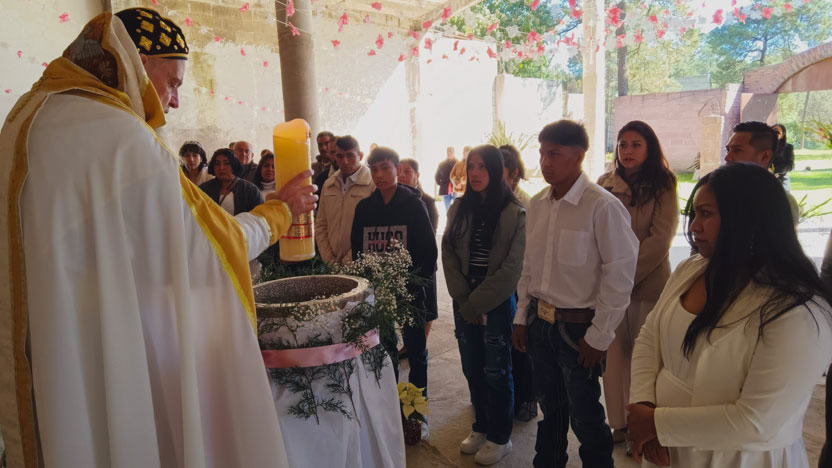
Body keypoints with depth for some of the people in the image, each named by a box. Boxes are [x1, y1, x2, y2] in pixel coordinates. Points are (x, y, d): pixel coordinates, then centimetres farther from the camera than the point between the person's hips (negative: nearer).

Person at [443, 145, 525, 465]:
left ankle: (500, 437, 23)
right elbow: (449, 256, 3)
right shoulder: (459, 208, 5)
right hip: (464, 303, 4)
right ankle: (481, 427, 32)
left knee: (495, 371, 7)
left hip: (497, 303, -4)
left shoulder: (514, 213, -10)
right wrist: (464, 302, -6)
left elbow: (512, 267, -12)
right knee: (472, 369, 13)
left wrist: (478, 303, -12)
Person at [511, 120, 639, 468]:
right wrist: (522, 317, 10)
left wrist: (598, 336, -12)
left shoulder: (603, 207, -18)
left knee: (585, 417, 11)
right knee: (550, 408, 22)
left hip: (577, 328, -6)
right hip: (540, 322, 6)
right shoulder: (537, 204, 2)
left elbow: (619, 276, -16)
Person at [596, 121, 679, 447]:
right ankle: (618, 422, 22)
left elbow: (660, 240, -10)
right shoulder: (604, 184, 5)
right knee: (613, 353, 7)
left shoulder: (663, 187, -4)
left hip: (648, 283, -3)